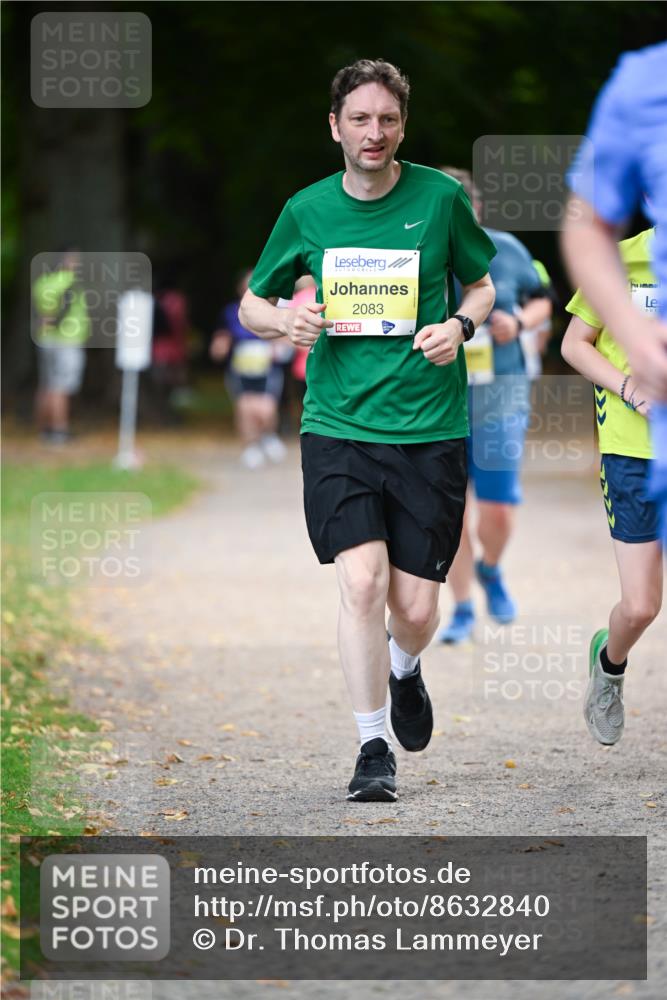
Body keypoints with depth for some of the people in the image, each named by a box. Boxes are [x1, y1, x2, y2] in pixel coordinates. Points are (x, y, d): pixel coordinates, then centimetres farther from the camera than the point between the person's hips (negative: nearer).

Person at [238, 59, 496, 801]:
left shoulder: (440, 198, 0)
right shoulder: (307, 210, 4)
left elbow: (481, 284, 14)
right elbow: (253, 302, 16)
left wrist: (460, 326, -8)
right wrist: (284, 321, -7)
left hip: (429, 430, 0)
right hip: (337, 426, 0)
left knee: (415, 608, 0)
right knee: (361, 581, -15)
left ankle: (405, 670, 37)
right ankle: (372, 747, -3)